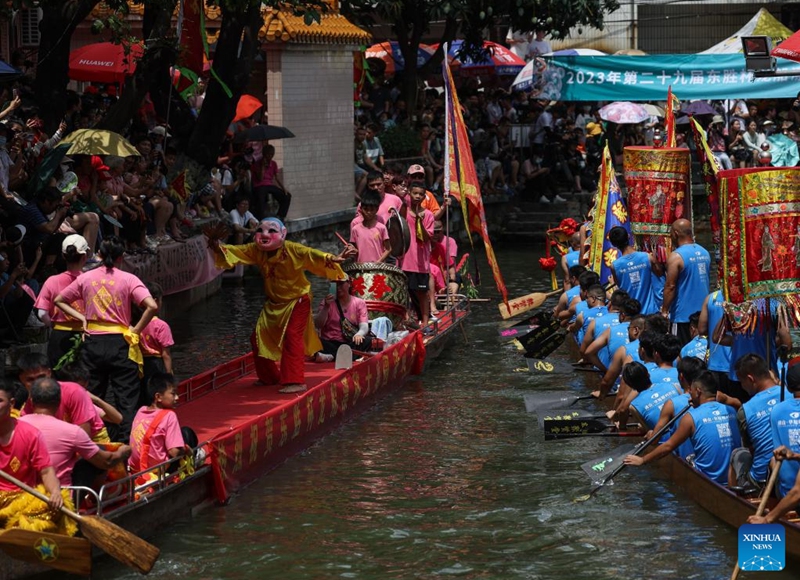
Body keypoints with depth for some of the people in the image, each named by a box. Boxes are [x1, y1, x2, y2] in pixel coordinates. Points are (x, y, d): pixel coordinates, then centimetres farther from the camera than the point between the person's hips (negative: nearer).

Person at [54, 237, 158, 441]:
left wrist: (81, 317, 9)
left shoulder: (85, 278, 4)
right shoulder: (128, 279, -6)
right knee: (126, 398, 1)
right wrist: (136, 330, -7)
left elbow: (59, 300, 15)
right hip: (120, 343, -3)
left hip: (93, 343, 3)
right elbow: (152, 307, -18)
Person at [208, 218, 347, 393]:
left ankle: (295, 381, -19)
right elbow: (235, 252, -7)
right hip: (274, 303, 7)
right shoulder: (255, 251, -8)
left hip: (297, 300, -7)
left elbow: (311, 254, -36)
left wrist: (329, 259, -55)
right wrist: (219, 247, -26)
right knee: (259, 338, 10)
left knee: (292, 336, -22)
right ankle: (269, 377, 30)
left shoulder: (293, 250, -25)